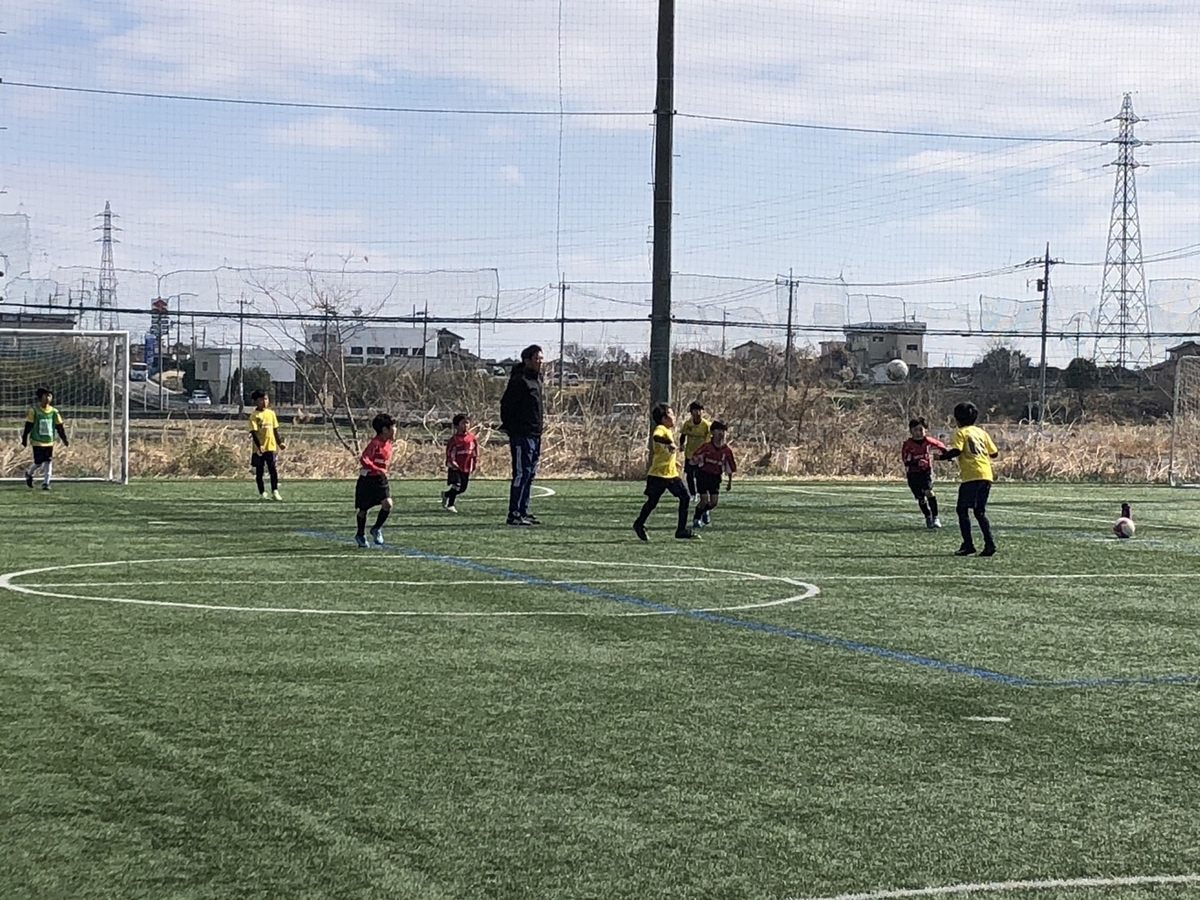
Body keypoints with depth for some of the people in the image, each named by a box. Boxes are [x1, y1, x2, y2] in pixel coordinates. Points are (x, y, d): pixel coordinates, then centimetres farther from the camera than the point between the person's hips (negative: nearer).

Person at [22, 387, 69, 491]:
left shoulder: (54, 412, 1)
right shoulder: (34, 410, -8)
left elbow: (59, 427, 6)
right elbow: (28, 426, -4)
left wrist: (64, 439, 2)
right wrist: (24, 439, -3)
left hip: (49, 442, 3)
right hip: (37, 441, -3)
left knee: (48, 462, -3)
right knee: (39, 463, -2)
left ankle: (46, 483, 5)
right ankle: (29, 474, 29)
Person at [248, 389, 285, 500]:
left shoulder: (271, 413, 8)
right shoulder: (254, 416, -6)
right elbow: (253, 432, -13)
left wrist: (279, 443, 9)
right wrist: (259, 445, -23)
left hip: (271, 447, 3)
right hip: (259, 448, -3)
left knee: (273, 470, -5)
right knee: (259, 472, 4)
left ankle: (275, 492, -3)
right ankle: (262, 493, 12)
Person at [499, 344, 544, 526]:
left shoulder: (537, 378, 15)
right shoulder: (519, 380, -14)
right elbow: (506, 404, -16)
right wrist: (509, 427, -12)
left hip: (535, 435, 9)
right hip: (522, 436, -9)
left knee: (530, 475, 12)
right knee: (521, 474, -8)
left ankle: (523, 512, 17)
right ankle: (514, 514, -5)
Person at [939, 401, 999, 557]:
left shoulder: (960, 433, 0)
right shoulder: (981, 432, 19)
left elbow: (956, 450, -17)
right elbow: (994, 453, 18)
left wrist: (942, 456, -1)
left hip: (971, 476, -7)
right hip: (987, 475, 7)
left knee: (962, 510, 1)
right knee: (980, 512, 12)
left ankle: (968, 545, -6)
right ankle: (990, 544, 1)